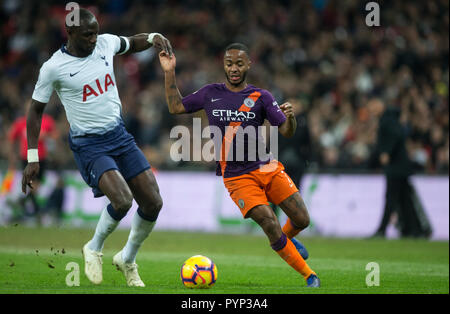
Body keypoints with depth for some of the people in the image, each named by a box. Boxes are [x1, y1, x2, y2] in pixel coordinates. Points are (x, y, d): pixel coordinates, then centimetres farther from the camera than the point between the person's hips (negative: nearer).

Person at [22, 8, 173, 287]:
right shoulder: (54, 67, -11)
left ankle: (128, 259, 21)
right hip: (88, 145, -5)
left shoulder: (106, 43, 0)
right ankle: (94, 249, 3)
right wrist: (33, 157, -3)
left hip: (120, 135, 6)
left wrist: (153, 38, 0)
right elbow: (36, 109, -1)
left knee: (153, 203, -3)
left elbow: (132, 44, 23)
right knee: (122, 200, -26)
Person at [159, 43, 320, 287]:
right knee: (270, 225, -17)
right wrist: (169, 73, 7)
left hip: (267, 168, 2)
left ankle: (286, 238, 33)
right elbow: (176, 107, 15)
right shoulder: (211, 93, 7)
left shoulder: (261, 97, 4)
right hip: (237, 177, -2)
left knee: (302, 220, -4)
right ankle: (309, 275, -4)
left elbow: (286, 132, -3)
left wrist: (290, 117, -25)